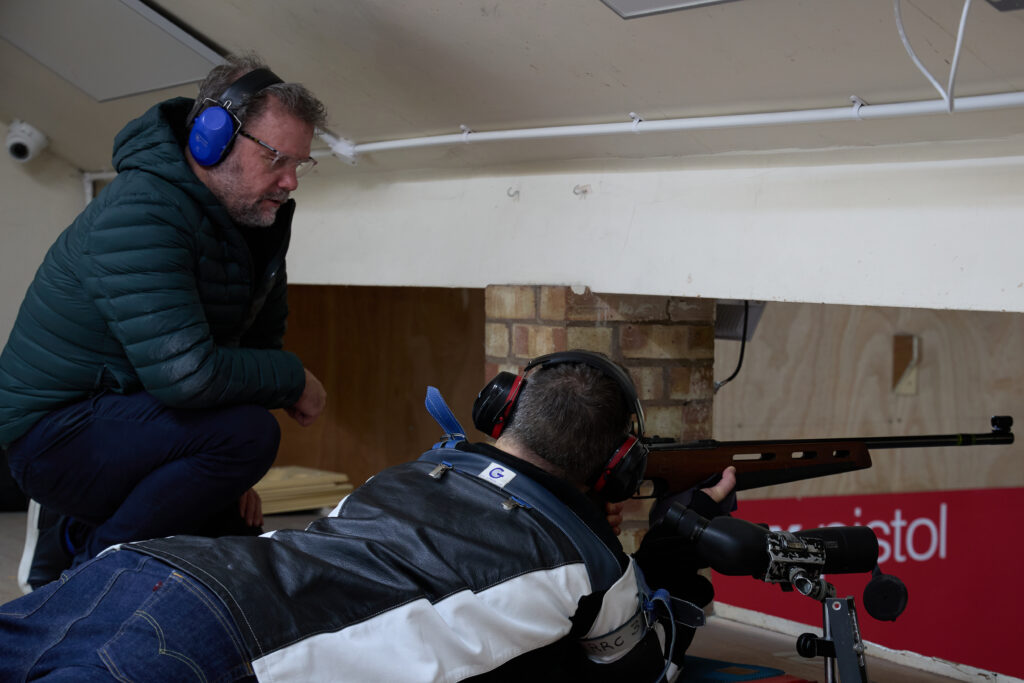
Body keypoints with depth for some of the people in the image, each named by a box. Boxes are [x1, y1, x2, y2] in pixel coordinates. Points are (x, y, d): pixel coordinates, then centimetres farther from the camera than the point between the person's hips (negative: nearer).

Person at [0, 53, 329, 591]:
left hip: (121, 414, 10)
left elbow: (262, 339, 10)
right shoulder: (142, 215, -27)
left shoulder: (256, 218, 2)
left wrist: (230, 477, 3)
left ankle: (75, 529, 23)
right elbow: (186, 374, -36)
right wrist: (294, 381, -20)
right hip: (54, 430, -9)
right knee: (247, 432, -31)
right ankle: (89, 560, -12)